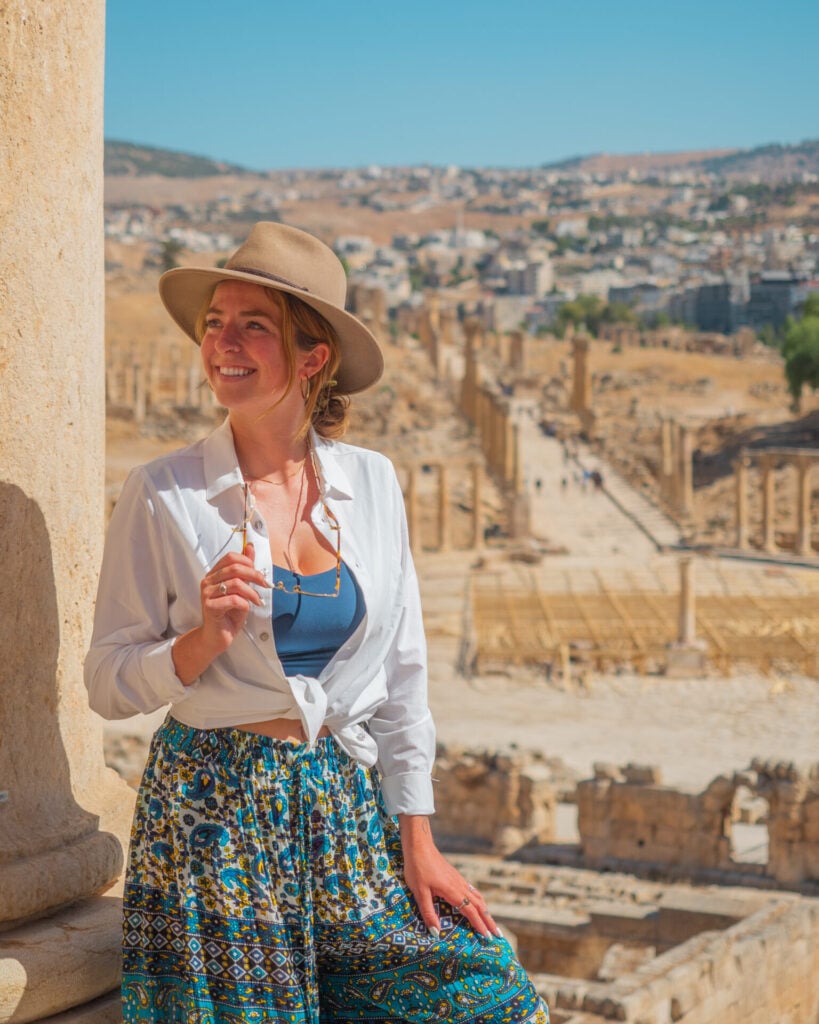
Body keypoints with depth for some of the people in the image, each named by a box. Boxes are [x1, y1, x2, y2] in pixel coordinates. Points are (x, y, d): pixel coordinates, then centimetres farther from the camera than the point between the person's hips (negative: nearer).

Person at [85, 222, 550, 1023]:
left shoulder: (371, 483, 3)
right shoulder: (163, 496, -7)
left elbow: (402, 676, 8)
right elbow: (109, 684, -3)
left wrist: (418, 841, 6)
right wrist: (203, 641, -22)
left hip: (347, 799, 4)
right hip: (215, 808, -3)